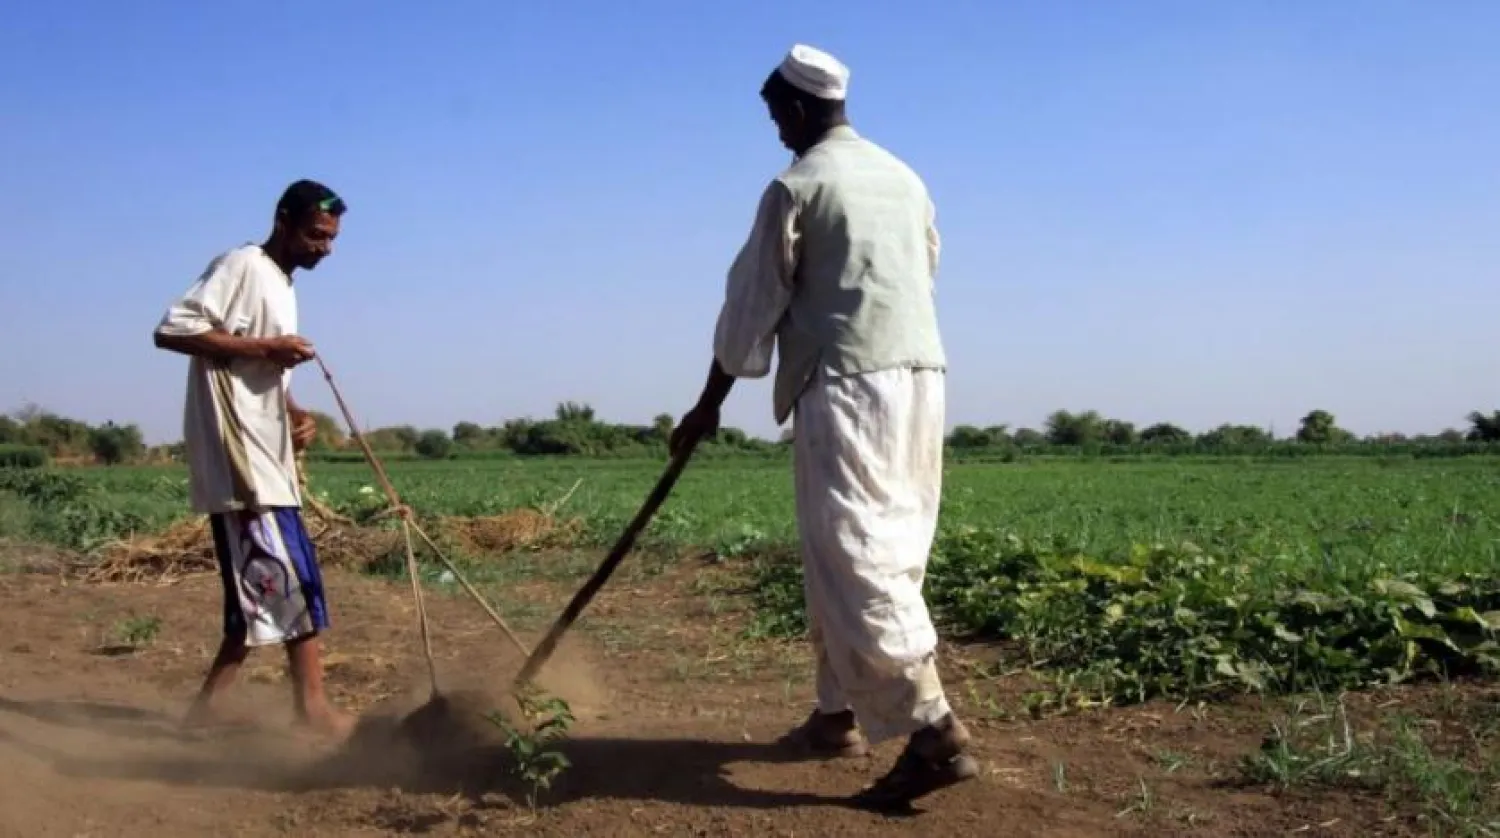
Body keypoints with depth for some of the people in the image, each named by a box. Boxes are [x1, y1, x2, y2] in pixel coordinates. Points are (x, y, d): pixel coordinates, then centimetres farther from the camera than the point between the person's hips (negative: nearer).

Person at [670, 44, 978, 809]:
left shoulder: (797, 186, -3)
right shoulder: (905, 178, 16)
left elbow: (751, 305, 0)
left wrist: (708, 405, 8)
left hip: (847, 385, -8)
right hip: (920, 375, 8)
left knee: (856, 556, -11)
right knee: (889, 552, 13)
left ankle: (932, 732, -19)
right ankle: (840, 712, 20)